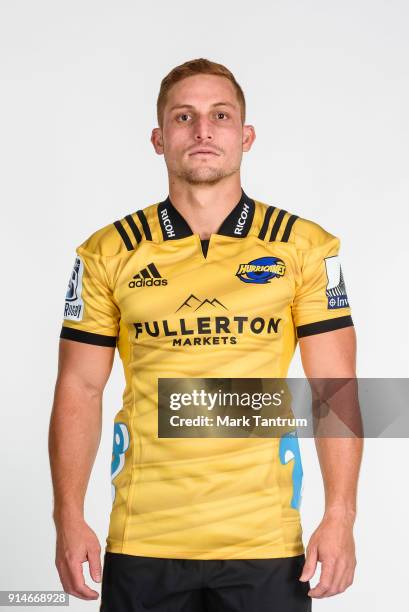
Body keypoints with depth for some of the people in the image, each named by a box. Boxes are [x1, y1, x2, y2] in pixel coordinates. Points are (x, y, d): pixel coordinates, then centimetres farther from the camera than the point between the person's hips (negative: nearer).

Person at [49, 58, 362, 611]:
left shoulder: (305, 247, 1)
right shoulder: (108, 253, 2)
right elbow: (81, 389, 4)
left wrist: (340, 516, -8)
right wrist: (69, 519, -3)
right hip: (141, 544, 1)